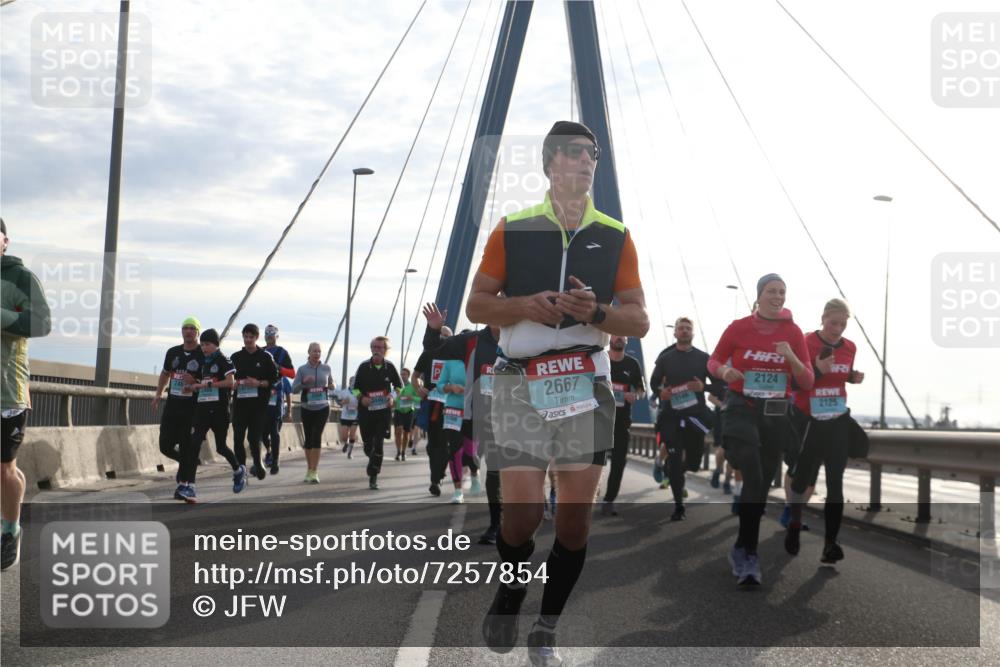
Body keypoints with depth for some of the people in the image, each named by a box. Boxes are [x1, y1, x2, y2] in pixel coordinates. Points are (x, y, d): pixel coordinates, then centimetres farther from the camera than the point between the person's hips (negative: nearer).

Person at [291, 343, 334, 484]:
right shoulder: (302, 369, -1)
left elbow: (331, 384, 18)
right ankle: (309, 470, 23)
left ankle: (314, 472, -12)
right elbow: (294, 389, -2)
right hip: (307, 408, 1)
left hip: (322, 408, -1)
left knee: (317, 437, -12)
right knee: (308, 439, 8)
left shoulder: (326, 368, 3)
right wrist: (303, 382, -20)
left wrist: (331, 386, -5)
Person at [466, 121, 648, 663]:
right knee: (522, 512, -10)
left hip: (587, 384, 2)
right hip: (521, 382, -2)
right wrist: (523, 306, -14)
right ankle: (508, 597, 21)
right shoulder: (513, 229, 4)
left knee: (575, 518, 1)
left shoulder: (615, 236, 8)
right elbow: (477, 305, 5)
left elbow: (638, 320, 7)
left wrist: (596, 312, -13)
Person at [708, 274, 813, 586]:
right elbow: (713, 361, 8)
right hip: (742, 409, -3)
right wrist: (724, 371, -15)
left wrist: (792, 358, -17)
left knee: (762, 484, 9)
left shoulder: (793, 332, 2)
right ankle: (749, 555, -9)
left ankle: (743, 550, 25)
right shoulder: (738, 327, -3)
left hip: (776, 414, 3)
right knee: (753, 479, -17)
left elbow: (807, 383, 1)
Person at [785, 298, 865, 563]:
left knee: (836, 481, 0)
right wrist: (817, 370, -28)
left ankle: (831, 541, 3)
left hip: (839, 422, 4)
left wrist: (855, 378, -2)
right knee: (802, 477, 9)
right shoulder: (805, 344, -14)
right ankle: (794, 527, 33)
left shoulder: (850, 348, 2)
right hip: (809, 421, -3)